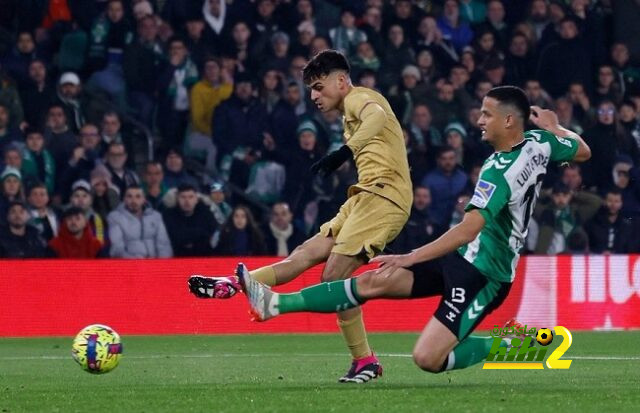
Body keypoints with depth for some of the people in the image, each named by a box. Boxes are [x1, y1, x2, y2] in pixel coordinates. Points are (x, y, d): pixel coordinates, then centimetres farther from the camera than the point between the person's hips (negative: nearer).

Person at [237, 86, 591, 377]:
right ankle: (277, 303, 2)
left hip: (482, 274, -9)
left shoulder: (501, 170, -25)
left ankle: (506, 347, 2)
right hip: (466, 258, 9)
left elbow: (468, 230, -32)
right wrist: (554, 127, 30)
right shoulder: (539, 143, -1)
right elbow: (583, 152, 18)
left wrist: (409, 259, -31)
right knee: (372, 282, 2)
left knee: (427, 359, -16)